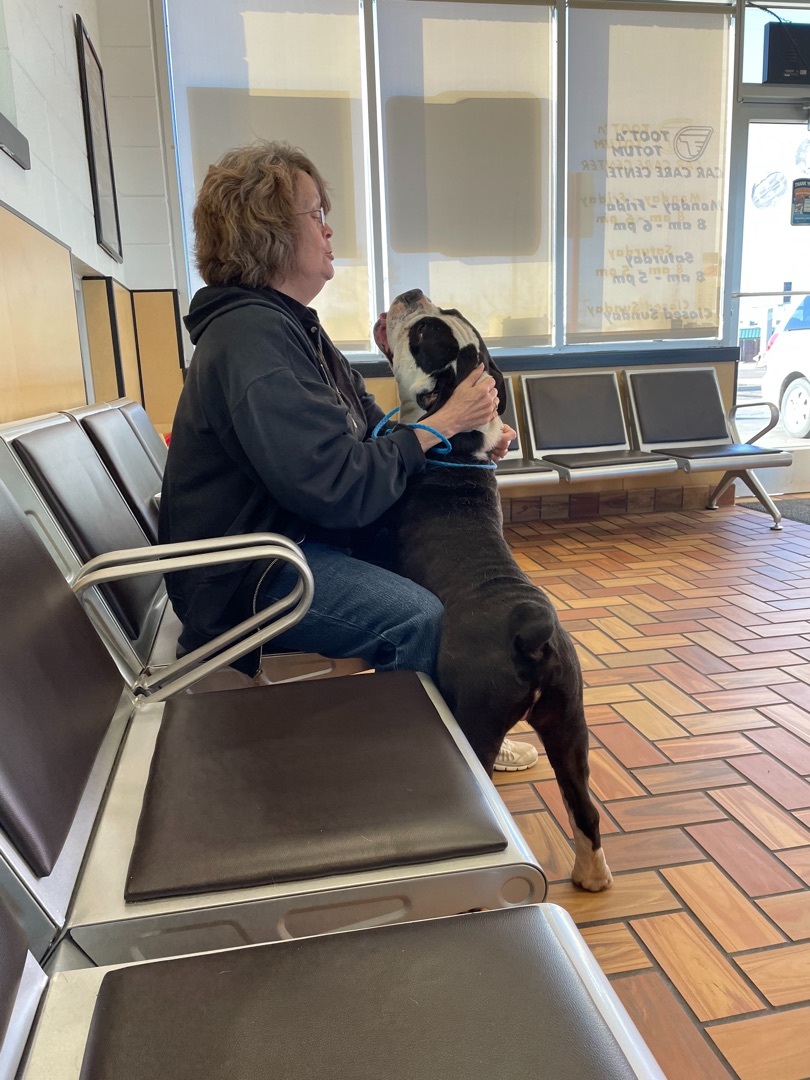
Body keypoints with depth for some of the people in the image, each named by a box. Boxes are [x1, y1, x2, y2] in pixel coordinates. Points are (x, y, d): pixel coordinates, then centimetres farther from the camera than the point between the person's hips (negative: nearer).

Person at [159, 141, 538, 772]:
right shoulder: (253, 339, -22)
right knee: (417, 618, -26)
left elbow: (368, 426, 12)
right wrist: (440, 425, -18)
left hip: (297, 534, 11)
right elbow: (341, 490, -28)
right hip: (245, 576, -10)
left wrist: (469, 428, -4)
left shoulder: (290, 325, 12)